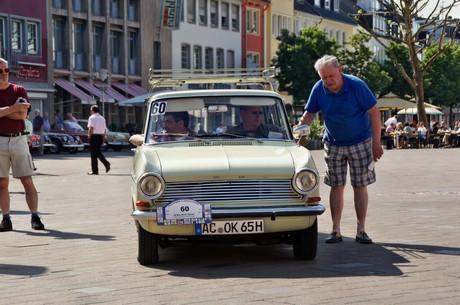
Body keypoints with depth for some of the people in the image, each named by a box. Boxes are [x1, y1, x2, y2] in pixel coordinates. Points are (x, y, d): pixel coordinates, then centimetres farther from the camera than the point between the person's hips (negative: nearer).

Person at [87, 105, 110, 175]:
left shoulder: (92, 118, -9)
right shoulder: (102, 118, 12)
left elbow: (91, 128, -18)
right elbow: (104, 130, 13)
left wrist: (89, 136, -6)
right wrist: (103, 139, 17)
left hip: (94, 136, -6)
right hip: (100, 137, 6)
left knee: (94, 153, 0)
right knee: (98, 152, 19)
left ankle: (94, 170, 3)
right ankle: (106, 163, -1)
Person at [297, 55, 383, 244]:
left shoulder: (357, 86, -18)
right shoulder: (318, 89, -9)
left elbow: (374, 113, -14)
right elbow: (309, 113, 2)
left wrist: (376, 143, -15)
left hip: (360, 143, -3)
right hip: (333, 145, 3)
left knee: (360, 186, 0)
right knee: (336, 186, 3)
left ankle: (361, 230, 7)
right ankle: (336, 231, 7)